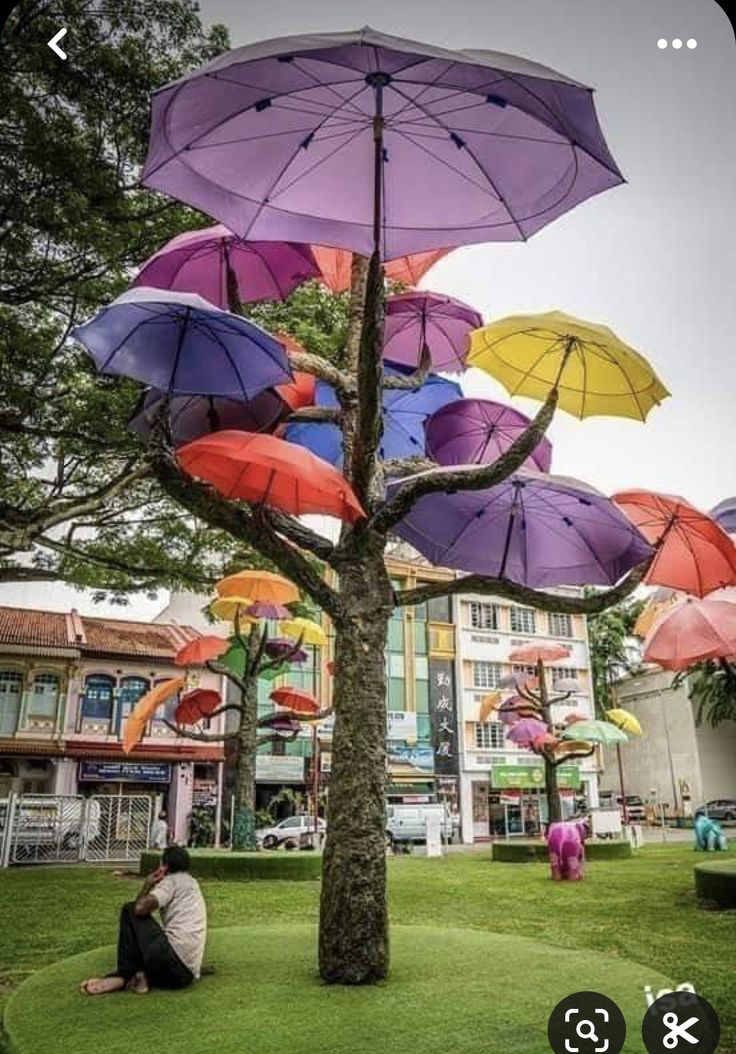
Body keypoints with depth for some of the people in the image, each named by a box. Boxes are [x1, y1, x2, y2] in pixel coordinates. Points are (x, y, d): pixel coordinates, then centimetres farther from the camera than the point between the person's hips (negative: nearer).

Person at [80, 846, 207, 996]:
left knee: (130, 911, 4)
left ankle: (123, 976, 3)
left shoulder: (172, 881, -1)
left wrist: (147, 886, 3)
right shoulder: (192, 883, 24)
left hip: (174, 954, -9)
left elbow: (140, 908, -13)